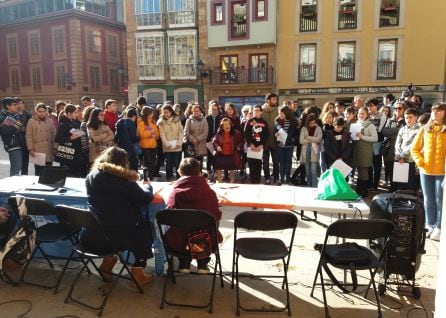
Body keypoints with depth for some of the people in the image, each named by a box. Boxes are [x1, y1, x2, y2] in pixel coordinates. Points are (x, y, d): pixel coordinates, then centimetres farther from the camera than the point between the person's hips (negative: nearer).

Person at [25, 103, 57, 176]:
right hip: (37, 152, -2)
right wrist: (30, 149, -7)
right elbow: (28, 136, 0)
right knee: (39, 173, -1)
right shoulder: (31, 121, 2)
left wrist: (55, 148, 5)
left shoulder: (50, 121, 9)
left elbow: (54, 135, 10)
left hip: (49, 152, 3)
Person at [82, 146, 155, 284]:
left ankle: (107, 264, 26)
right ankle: (137, 272, 23)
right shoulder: (123, 179, -12)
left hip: (91, 237, 5)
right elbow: (145, 199, -5)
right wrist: (148, 186, 16)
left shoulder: (91, 176, 4)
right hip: (118, 237, -5)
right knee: (144, 229, 23)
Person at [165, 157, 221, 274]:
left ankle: (184, 262, 27)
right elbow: (217, 217, 1)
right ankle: (202, 263, 26)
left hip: (178, 242, 1)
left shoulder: (175, 191, -5)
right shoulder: (209, 192, -7)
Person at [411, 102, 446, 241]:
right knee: (428, 200, 12)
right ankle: (429, 225, 24)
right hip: (426, 171, 3)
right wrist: (419, 161, -2)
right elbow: (414, 148, 11)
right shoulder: (425, 129, 6)